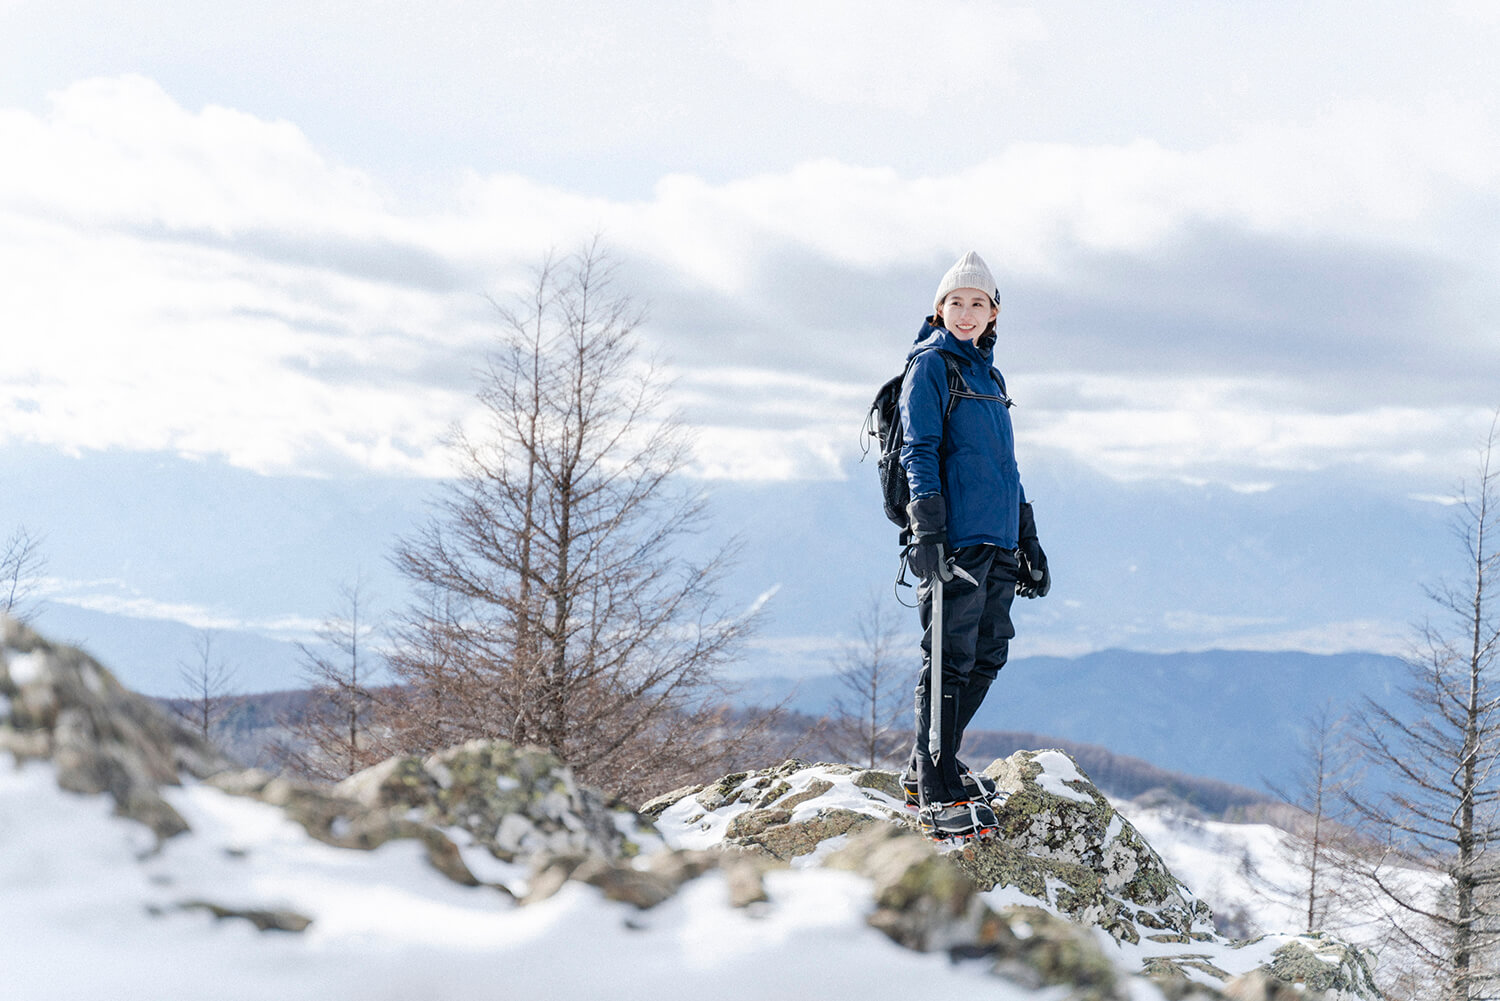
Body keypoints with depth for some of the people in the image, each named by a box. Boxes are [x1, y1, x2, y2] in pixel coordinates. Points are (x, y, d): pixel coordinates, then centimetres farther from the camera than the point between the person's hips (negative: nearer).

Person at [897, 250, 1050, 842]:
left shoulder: (988, 375, 22)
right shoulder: (931, 365, 0)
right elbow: (919, 452, -8)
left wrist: (1029, 545, 26)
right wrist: (927, 531, -19)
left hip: (997, 542, 8)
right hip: (955, 538, -8)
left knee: (988, 656, 8)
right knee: (951, 660, -8)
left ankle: (933, 766, 20)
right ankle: (937, 794, -5)